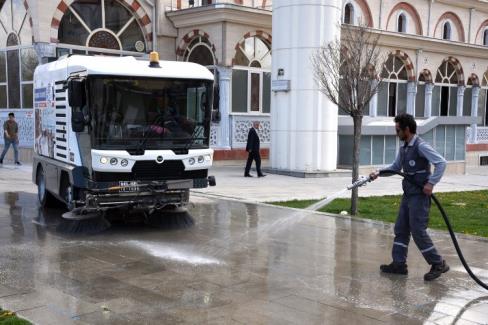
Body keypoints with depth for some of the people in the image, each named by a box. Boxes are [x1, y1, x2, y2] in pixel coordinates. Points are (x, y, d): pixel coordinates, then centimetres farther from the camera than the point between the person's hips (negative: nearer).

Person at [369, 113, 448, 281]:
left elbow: (441, 162, -21)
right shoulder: (403, 148, 12)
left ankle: (438, 264, 5)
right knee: (401, 229, 10)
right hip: (408, 195, 9)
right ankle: (399, 264, 17)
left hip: (419, 196, -9)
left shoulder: (421, 146, -15)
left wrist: (431, 183, -23)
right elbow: (396, 167, 24)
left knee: (418, 231, -7)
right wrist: (378, 173, 12)